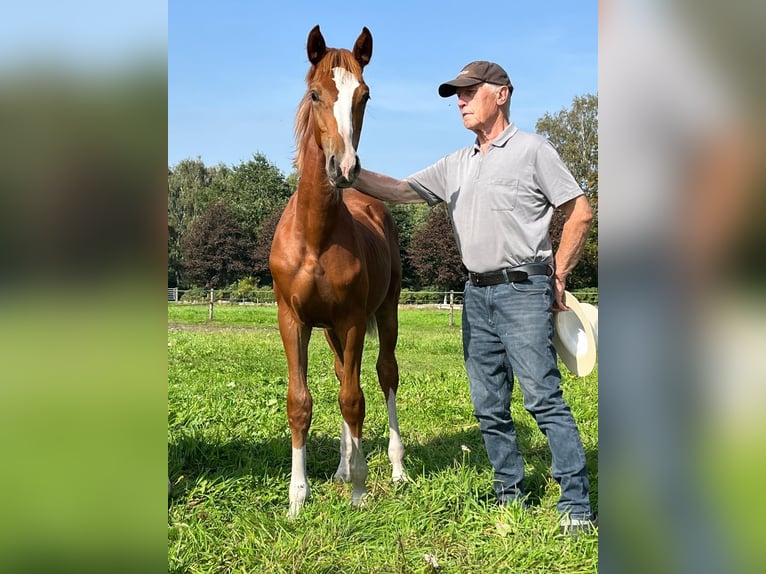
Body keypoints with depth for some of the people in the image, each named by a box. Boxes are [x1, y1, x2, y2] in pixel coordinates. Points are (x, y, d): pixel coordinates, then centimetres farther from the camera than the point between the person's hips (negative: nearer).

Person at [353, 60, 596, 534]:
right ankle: (511, 495, 21)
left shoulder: (533, 150, 0)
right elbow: (399, 191, 15)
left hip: (523, 290, -6)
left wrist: (558, 277, -4)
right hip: (477, 294, 7)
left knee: (544, 397, -10)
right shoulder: (456, 165, 17)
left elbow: (581, 212, -2)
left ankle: (578, 505, -4)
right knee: (489, 405, 9)